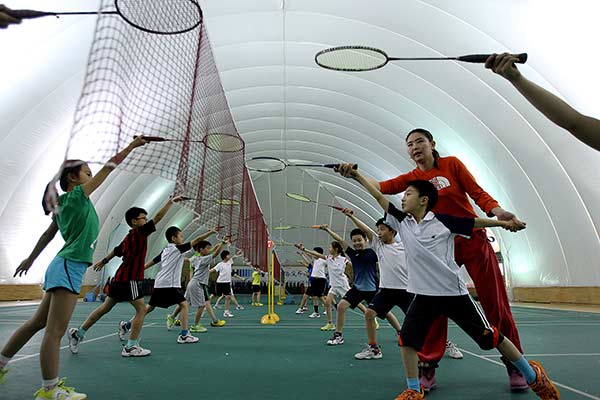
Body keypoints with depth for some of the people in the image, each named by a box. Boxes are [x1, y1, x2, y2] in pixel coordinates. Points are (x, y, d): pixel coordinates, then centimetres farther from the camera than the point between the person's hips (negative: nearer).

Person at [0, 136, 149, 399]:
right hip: (69, 266, -10)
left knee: (37, 323, 18)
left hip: (64, 266, 10)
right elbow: (110, 166, -8)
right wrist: (132, 145, -5)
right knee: (55, 330, -8)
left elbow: (47, 234, 26)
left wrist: (30, 259, 36)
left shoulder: (64, 203, 17)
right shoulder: (77, 195, -7)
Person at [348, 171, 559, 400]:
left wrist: (504, 223, 4)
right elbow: (379, 197, -2)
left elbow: (475, 222, 5)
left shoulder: (443, 221, -8)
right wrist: (357, 176, -3)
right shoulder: (402, 222, 0)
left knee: (490, 337, 8)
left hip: (454, 293, -3)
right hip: (424, 295, 4)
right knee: (407, 338, -6)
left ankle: (532, 375, 32)